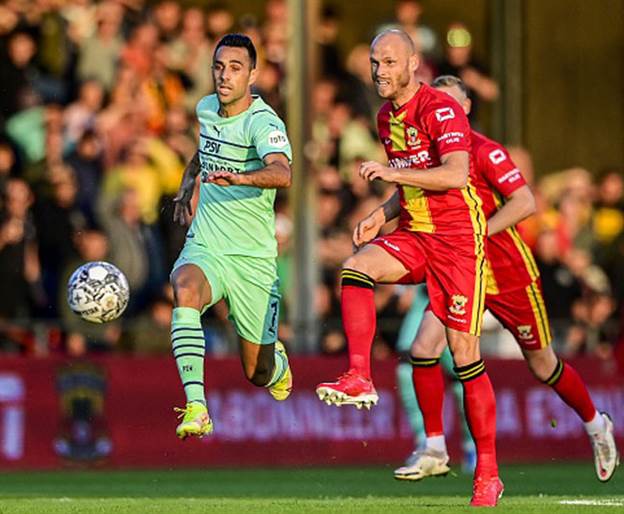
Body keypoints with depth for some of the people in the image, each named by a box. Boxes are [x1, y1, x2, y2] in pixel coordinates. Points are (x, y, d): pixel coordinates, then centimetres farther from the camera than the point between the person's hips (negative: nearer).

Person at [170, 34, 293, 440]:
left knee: (258, 373, 6)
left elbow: (282, 173, -39)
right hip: (204, 247, 4)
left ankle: (276, 360, 47)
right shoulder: (207, 109, 4)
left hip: (253, 258, -4)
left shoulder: (263, 122, -17)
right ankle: (196, 409, -40)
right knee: (186, 289, -34)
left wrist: (238, 177, -56)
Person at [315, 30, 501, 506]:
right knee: (355, 267, -24)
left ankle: (488, 472, 1)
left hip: (456, 238, -7)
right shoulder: (386, 117, 12)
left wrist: (394, 173, -34)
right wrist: (385, 213, 9)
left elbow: (455, 174, -29)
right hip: (413, 234, 7)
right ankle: (359, 378, -29)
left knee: (464, 350, -6)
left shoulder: (441, 109, -14)